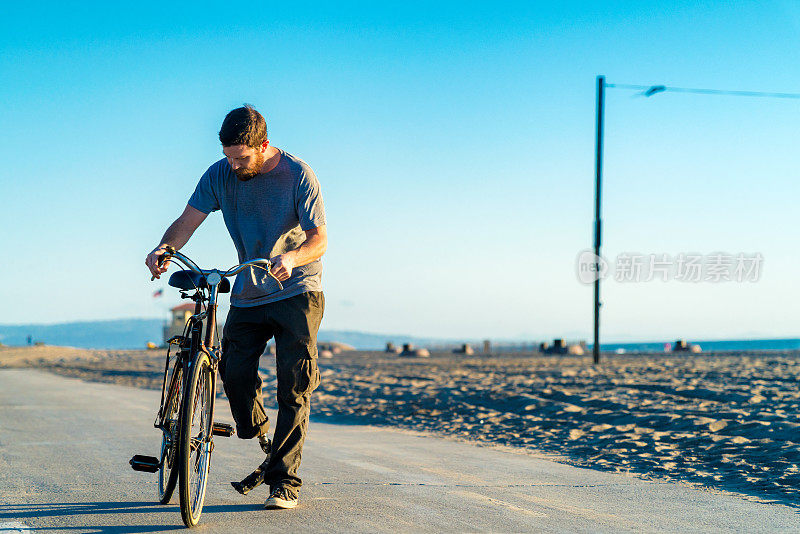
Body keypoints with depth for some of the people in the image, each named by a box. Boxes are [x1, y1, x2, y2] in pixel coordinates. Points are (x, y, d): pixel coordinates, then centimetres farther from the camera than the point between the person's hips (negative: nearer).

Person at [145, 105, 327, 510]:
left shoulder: (298, 175, -13)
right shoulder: (219, 175, -3)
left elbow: (318, 238, -16)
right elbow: (188, 220, -8)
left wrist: (291, 258, -37)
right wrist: (163, 249, -29)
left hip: (297, 290, -4)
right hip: (248, 293, 4)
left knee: (294, 386, -9)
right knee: (234, 373, -10)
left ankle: (284, 480, -5)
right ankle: (261, 448, 15)